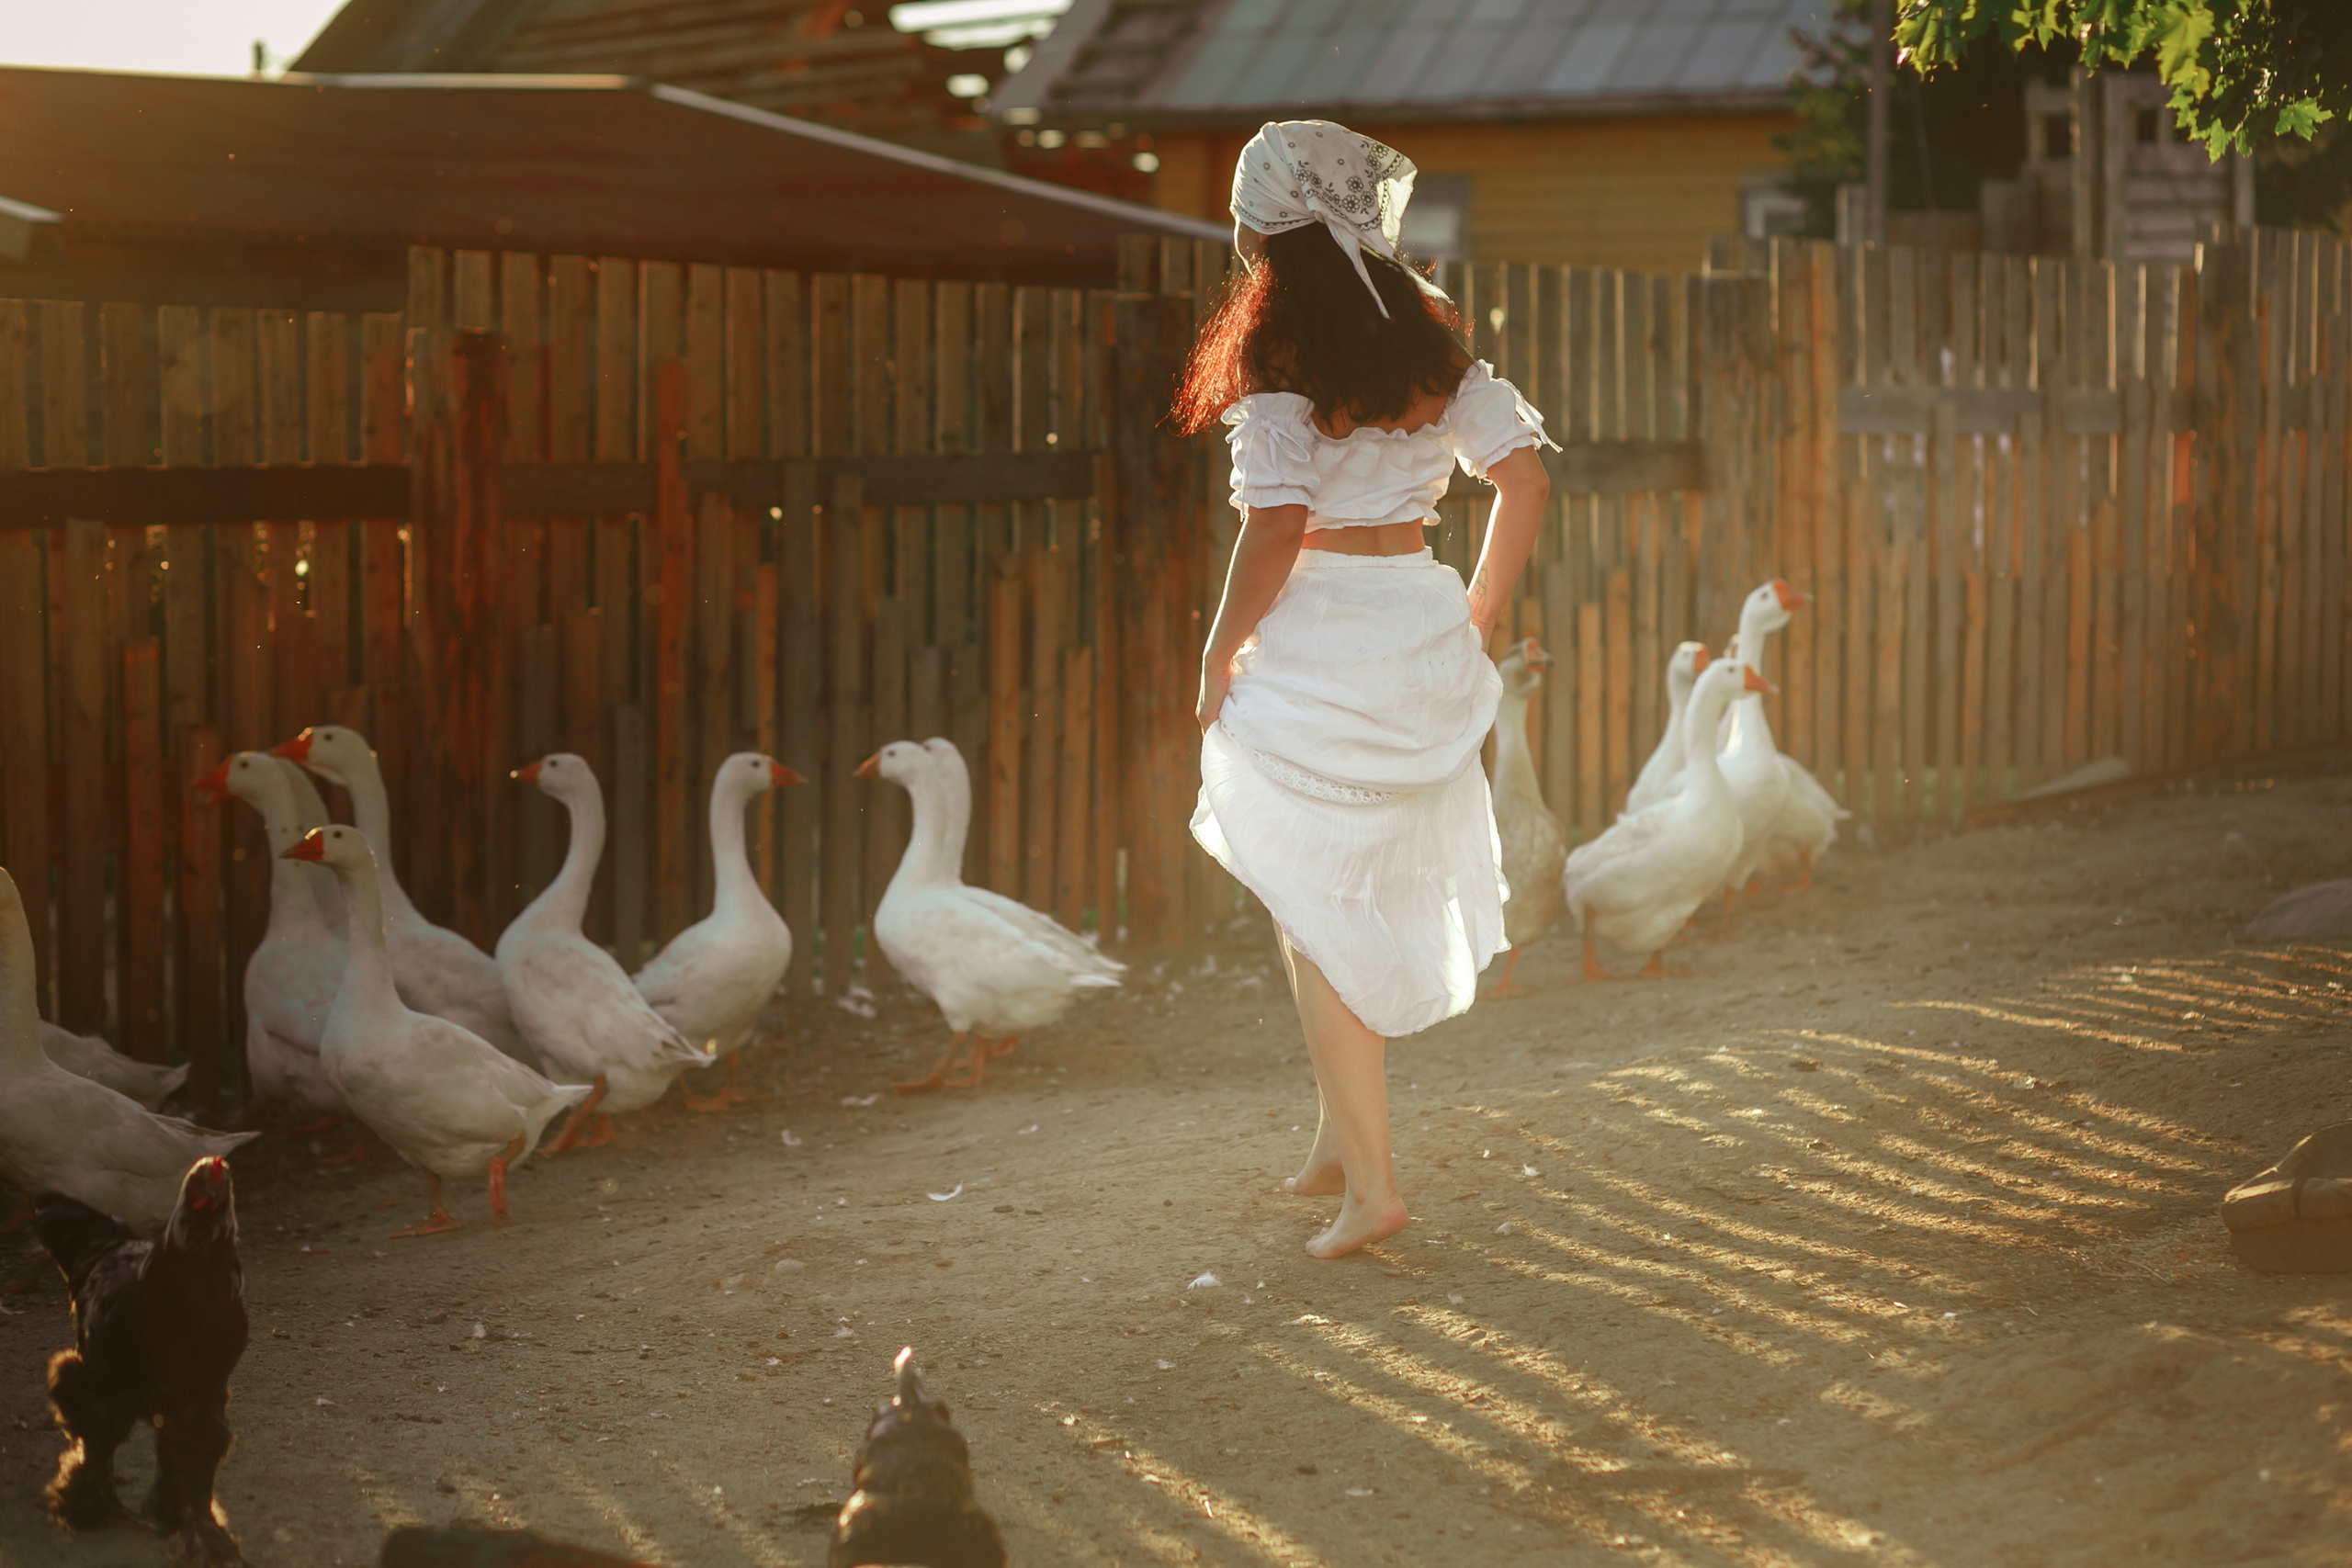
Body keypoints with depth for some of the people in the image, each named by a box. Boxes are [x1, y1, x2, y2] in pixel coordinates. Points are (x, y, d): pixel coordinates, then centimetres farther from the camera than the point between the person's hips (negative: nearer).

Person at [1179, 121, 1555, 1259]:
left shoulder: (1282, 351, -12)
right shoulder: (1426, 336, 8)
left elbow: (1277, 525, -18)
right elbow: (1524, 477, 8)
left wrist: (1221, 654, -6)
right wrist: (1475, 620, 15)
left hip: (1315, 642, -7)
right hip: (1420, 633, 7)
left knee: (1318, 919, 3)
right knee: (1374, 899, 20)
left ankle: (1369, 1184, 3)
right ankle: (1339, 1143, 29)